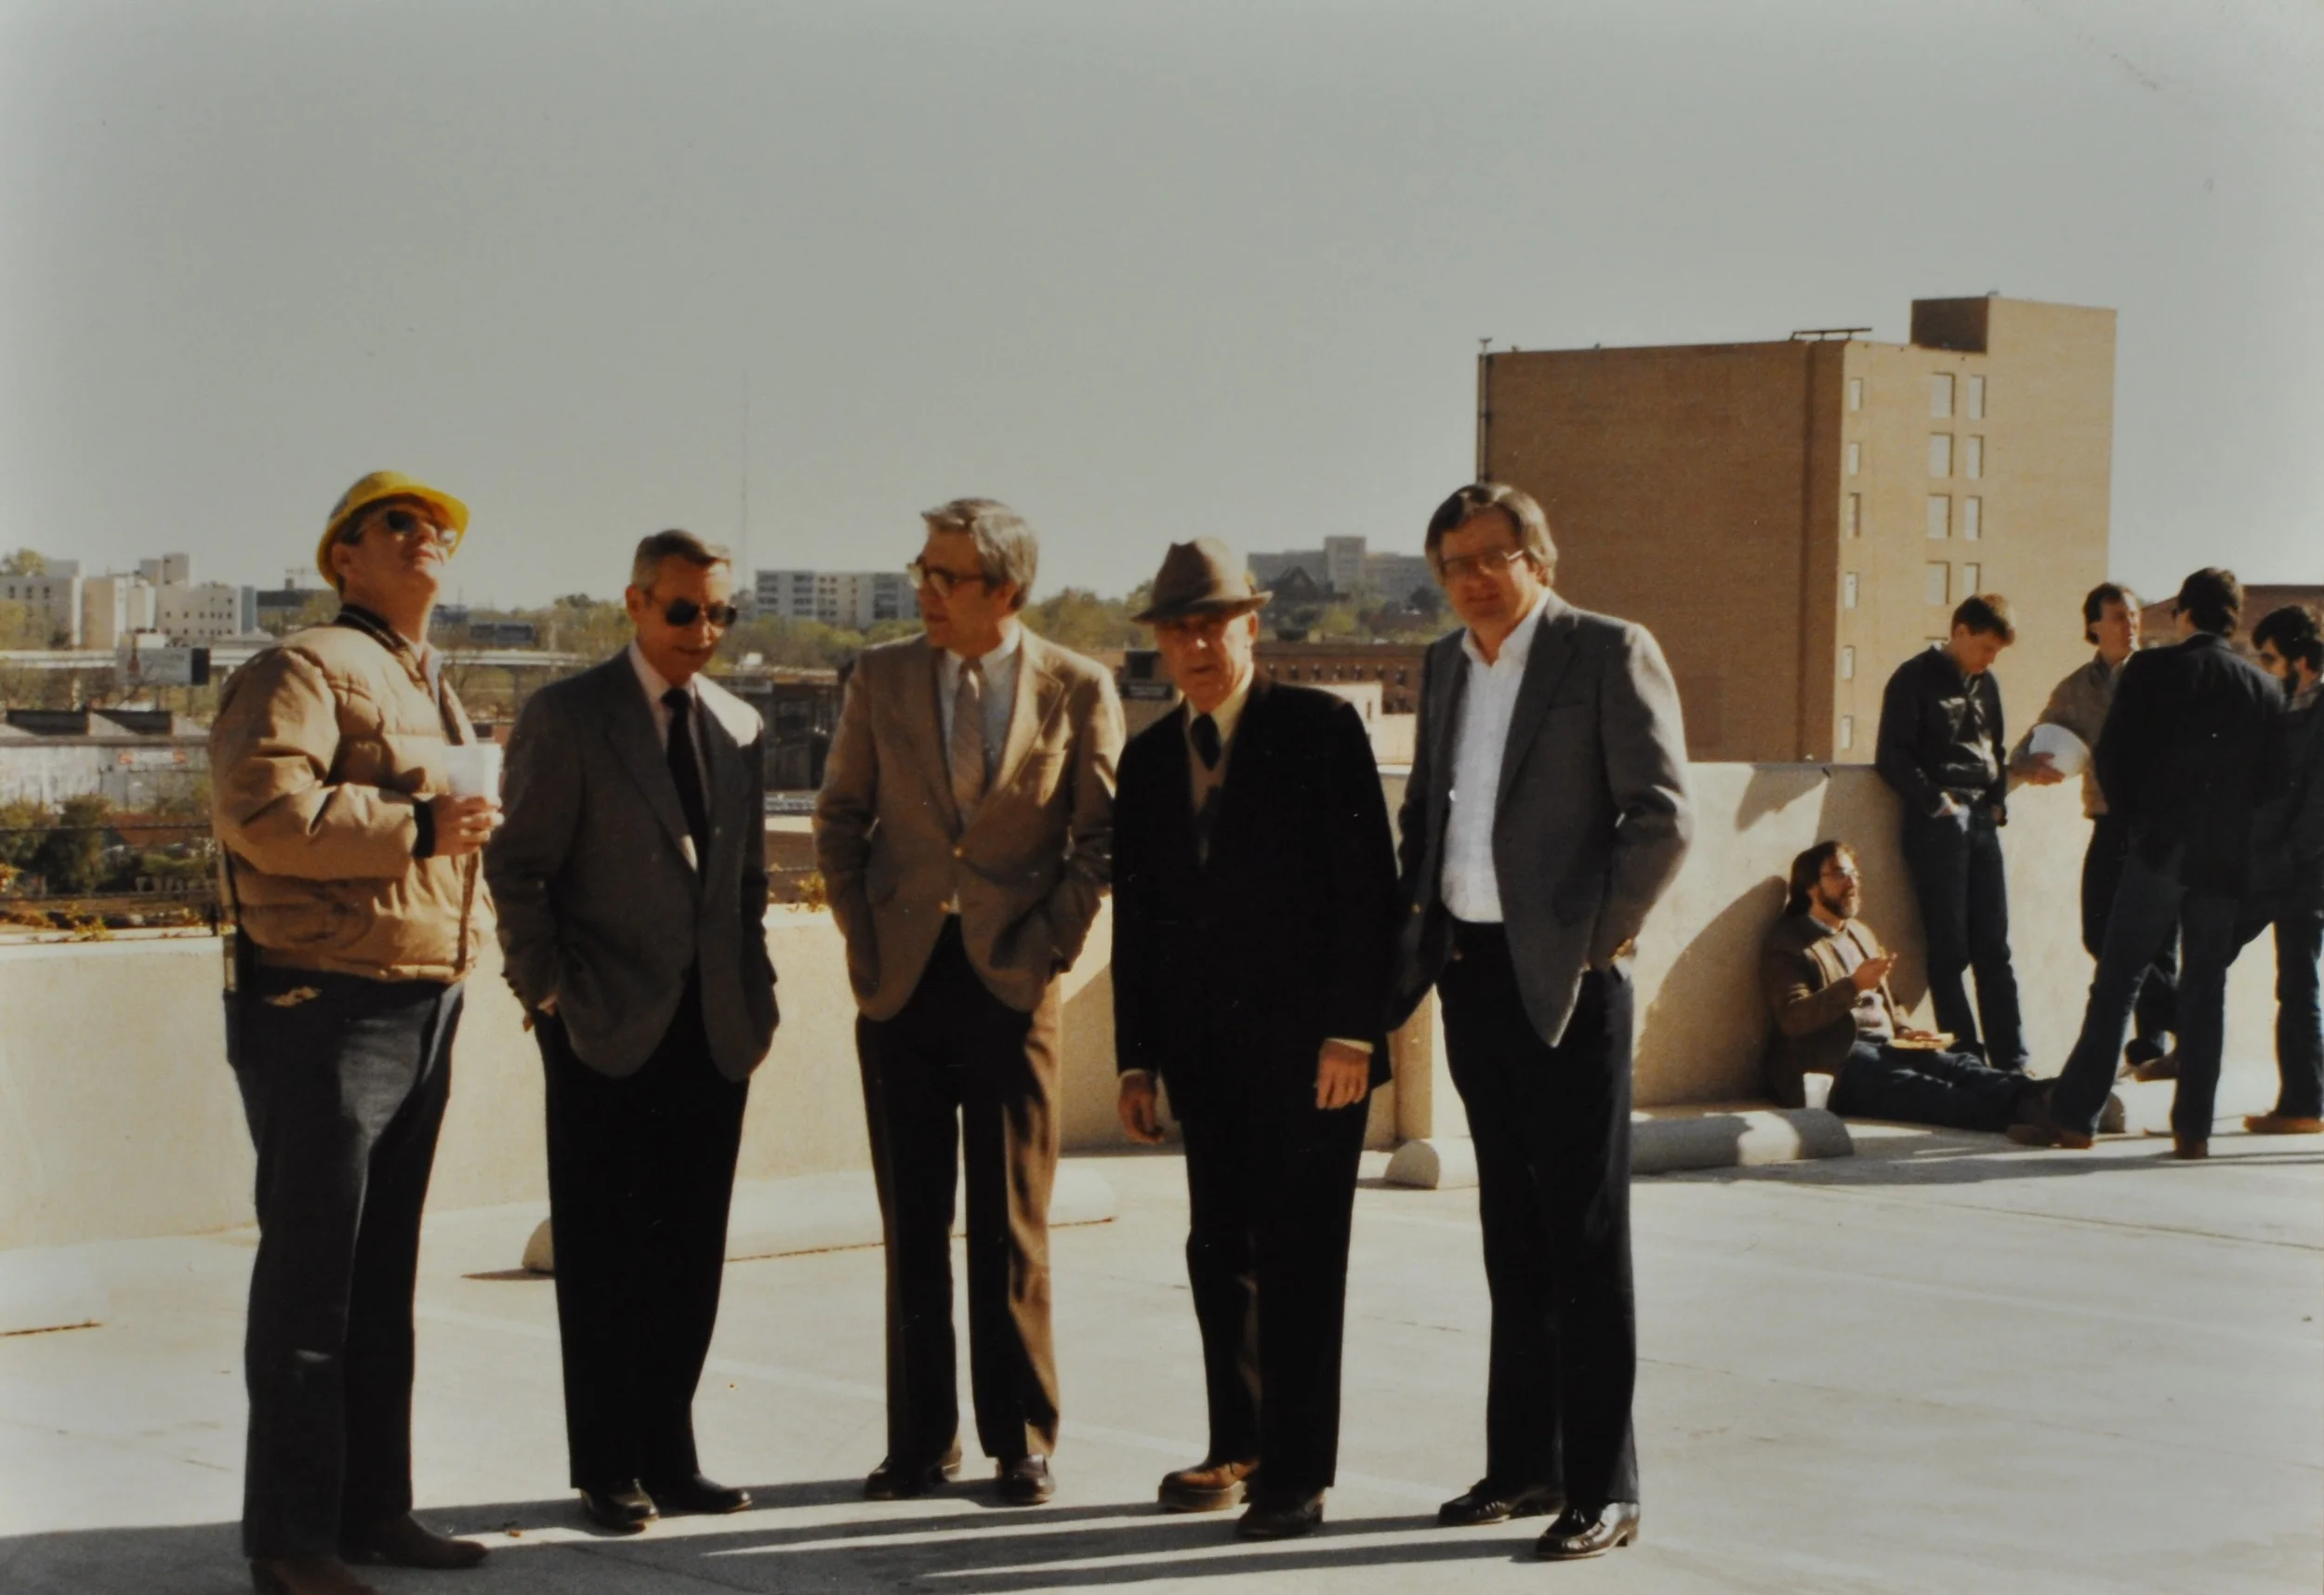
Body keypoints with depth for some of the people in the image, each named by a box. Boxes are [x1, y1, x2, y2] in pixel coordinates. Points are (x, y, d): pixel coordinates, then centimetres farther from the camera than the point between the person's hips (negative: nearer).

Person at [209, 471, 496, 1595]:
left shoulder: (433, 691, 22)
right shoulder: (305, 670, -8)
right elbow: (260, 807, -23)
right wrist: (415, 829, -20)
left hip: (421, 1012, 9)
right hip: (323, 1008, -9)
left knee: (382, 1280, 14)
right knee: (308, 1281, -6)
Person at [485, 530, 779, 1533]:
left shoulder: (739, 726, 12)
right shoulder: (565, 717, -4)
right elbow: (518, 867, -4)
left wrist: (756, 995, 9)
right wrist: (546, 990, -9)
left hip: (715, 1033, 5)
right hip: (608, 1034, -5)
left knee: (689, 1260, 8)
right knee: (603, 1258, 2)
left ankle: (668, 1458, 18)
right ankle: (608, 1470, 10)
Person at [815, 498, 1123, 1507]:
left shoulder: (1078, 690, -1)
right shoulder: (880, 678, 5)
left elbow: (1102, 838, 2)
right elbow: (840, 818, 12)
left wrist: (1047, 947, -6)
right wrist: (862, 942, 4)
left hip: (1009, 980, -2)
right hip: (901, 981, 2)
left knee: (1011, 1224, 0)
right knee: (911, 1223, 6)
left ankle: (1022, 1444, 10)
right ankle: (921, 1442, 14)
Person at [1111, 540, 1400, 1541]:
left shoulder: (1321, 729, -3)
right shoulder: (1149, 758, 12)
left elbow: (1369, 884, -8)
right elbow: (1135, 918, 13)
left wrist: (1352, 1029, -14)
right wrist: (1137, 1057, 9)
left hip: (1306, 1044, -5)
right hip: (1205, 1046, 5)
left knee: (1298, 1259, -3)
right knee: (1219, 1253, 11)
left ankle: (1296, 1475, 2)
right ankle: (1237, 1448, 22)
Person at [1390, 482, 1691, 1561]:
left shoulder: (1609, 654, -7)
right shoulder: (1445, 666, 14)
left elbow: (1662, 814, -12)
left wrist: (1595, 941, -12)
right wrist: (1418, 928, 10)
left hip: (1563, 978, -7)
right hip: (1471, 973, 7)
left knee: (1585, 1234, -3)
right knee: (1512, 1231, 14)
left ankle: (1603, 1487, 1)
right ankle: (1523, 1463, 22)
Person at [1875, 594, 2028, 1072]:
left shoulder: (1986, 684, 17)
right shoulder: (1915, 679, -3)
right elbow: (1892, 757, -8)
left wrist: (1998, 801, 10)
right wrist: (1936, 801, -13)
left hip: (1982, 822, 6)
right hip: (1939, 826, -6)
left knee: (1994, 951, 5)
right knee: (1950, 952, -4)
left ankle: (2011, 1063, 6)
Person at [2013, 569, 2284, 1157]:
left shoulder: (2151, 670, -4)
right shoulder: (2265, 688, 6)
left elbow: (2112, 755, -5)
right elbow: (2268, 779, 6)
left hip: (2160, 848, -3)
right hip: (2226, 860, 3)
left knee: (2116, 982, -1)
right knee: (2205, 990, 8)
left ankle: (2073, 1114, -3)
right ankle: (2193, 1126, 7)